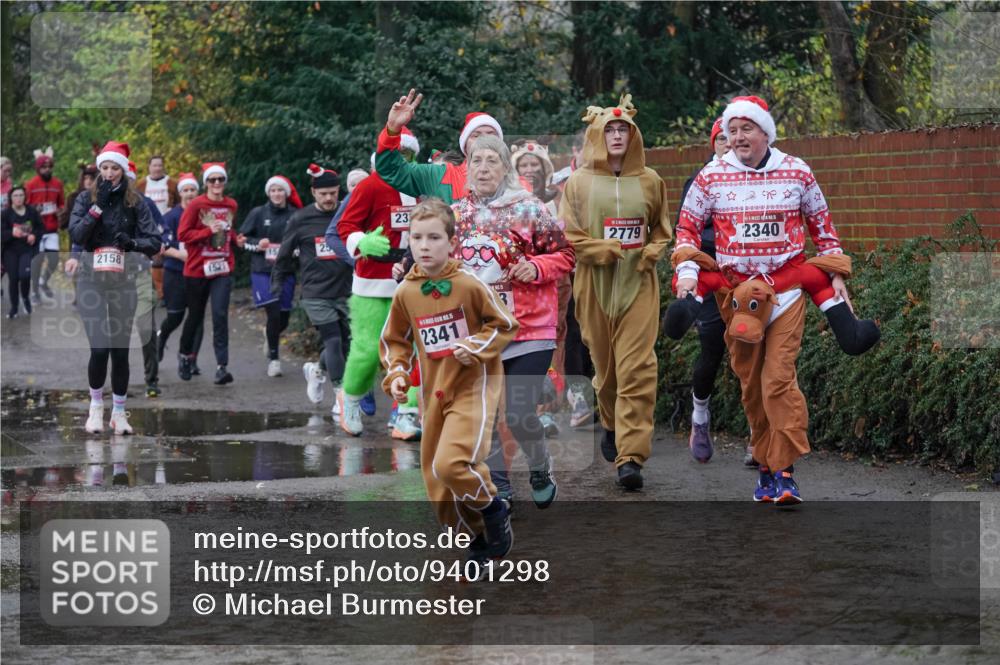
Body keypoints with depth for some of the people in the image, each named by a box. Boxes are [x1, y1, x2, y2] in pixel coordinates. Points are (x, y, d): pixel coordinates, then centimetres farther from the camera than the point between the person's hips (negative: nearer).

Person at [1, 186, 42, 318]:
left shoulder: (32, 212, 2)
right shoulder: (5, 214, -4)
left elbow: (41, 228, 11)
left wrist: (34, 235, -9)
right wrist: (11, 233, -28)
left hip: (28, 249, 0)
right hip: (11, 251, 0)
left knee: (25, 275, -18)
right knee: (13, 278, 0)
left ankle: (25, 297, 13)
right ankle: (14, 307, 16)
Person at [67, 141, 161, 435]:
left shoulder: (135, 202, 4)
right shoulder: (86, 198, 3)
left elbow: (154, 242, 1)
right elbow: (75, 235, -10)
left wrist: (133, 242, -19)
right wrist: (99, 206, -14)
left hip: (124, 281, 1)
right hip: (92, 280, -1)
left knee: (121, 350, 0)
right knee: (99, 348, -10)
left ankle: (119, 413, 14)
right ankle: (96, 406, 12)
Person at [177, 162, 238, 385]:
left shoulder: (231, 205, 6)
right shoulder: (196, 205, -7)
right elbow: (183, 234, -10)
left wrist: (235, 239, 4)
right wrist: (209, 231, -18)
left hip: (222, 269, 2)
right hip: (197, 269, -2)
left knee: (220, 315, -11)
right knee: (196, 315, 11)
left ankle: (222, 366, -14)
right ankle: (185, 355, 37)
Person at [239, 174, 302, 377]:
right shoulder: (258, 214, 2)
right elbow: (241, 238, 7)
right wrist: (257, 245, -10)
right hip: (262, 271, -2)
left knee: (284, 317, 6)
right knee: (273, 313, -13)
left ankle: (270, 333, 42)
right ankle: (273, 358, 1)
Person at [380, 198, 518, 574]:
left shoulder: (469, 285, -11)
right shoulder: (406, 293, 1)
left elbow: (505, 325, -2)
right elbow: (394, 340, 16)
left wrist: (475, 347, -15)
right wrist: (396, 374, 0)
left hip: (473, 386, -5)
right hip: (434, 392, 6)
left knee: (451, 464, -25)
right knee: (437, 483, 7)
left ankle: (492, 509, 4)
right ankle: (478, 541, 27)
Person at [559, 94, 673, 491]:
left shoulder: (649, 181, 7)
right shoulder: (579, 182, 3)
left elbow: (661, 229, 18)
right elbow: (568, 233, 1)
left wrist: (651, 252, -2)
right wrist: (603, 250, -13)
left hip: (639, 283, 0)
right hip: (596, 284, 0)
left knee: (637, 369, -11)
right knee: (604, 365, 9)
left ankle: (631, 456, -15)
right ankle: (612, 426, 38)